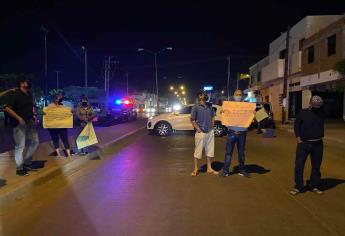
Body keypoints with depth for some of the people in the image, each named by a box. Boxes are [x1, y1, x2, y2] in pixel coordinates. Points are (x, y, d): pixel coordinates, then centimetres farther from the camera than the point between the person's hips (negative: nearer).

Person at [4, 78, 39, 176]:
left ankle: (26, 162, 26)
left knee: (35, 142, 12)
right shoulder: (15, 94, -10)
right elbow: (7, 108, -16)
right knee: (20, 146, -2)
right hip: (19, 124, -8)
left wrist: (33, 116, 8)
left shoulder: (29, 95, 12)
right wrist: (19, 118, -20)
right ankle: (19, 168, 8)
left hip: (29, 122, 8)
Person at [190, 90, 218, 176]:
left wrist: (212, 127, 6)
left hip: (210, 132, 5)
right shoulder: (196, 107, -7)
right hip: (200, 133, -5)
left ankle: (209, 168, 23)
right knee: (198, 151, 1)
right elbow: (192, 120, -6)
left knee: (209, 150, 11)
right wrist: (198, 129, -10)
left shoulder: (210, 105, 8)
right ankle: (196, 169, 13)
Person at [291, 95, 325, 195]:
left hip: (318, 144, 3)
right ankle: (298, 187, 9)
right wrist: (298, 138, -8)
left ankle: (314, 186, 25)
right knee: (299, 165, -2)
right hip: (303, 143, -3)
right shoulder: (303, 113, -2)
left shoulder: (321, 113, 4)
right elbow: (296, 125, -1)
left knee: (316, 166, 11)